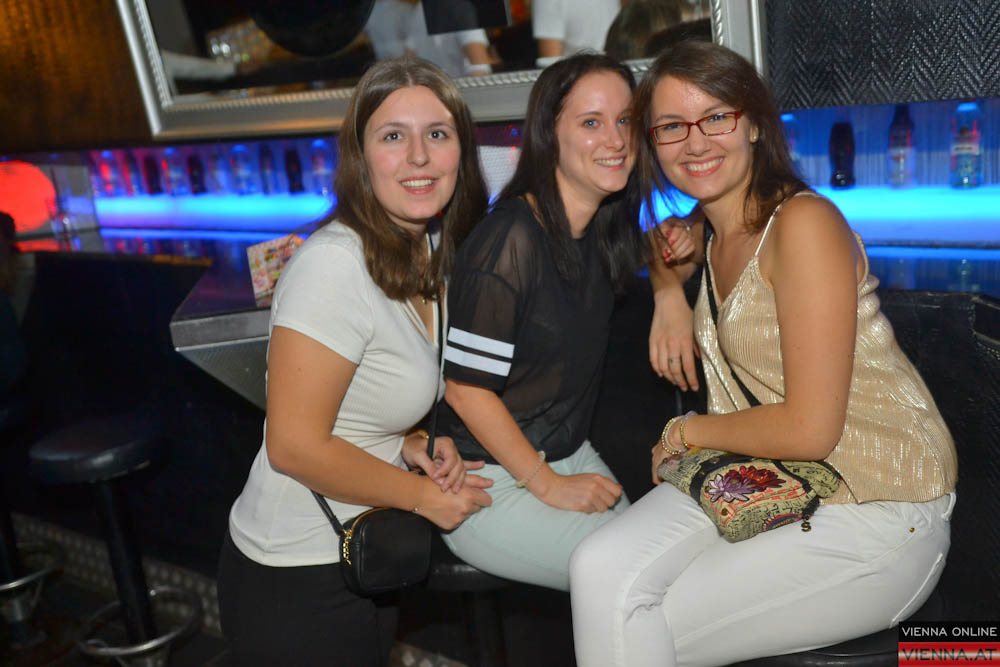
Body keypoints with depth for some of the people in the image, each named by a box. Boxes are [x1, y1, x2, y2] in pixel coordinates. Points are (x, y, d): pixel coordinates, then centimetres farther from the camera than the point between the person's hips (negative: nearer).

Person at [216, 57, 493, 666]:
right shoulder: (336, 262, -25)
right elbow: (295, 446, -25)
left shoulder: (428, 252, 2)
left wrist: (417, 446, -6)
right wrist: (424, 494, -15)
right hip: (299, 585, -8)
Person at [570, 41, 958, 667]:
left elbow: (809, 429, -21)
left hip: (876, 513, -6)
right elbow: (666, 254, 33)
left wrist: (692, 430, -5)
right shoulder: (709, 228, 6)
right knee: (600, 572, -15)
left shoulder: (803, 222, -19)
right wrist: (670, 296, 9)